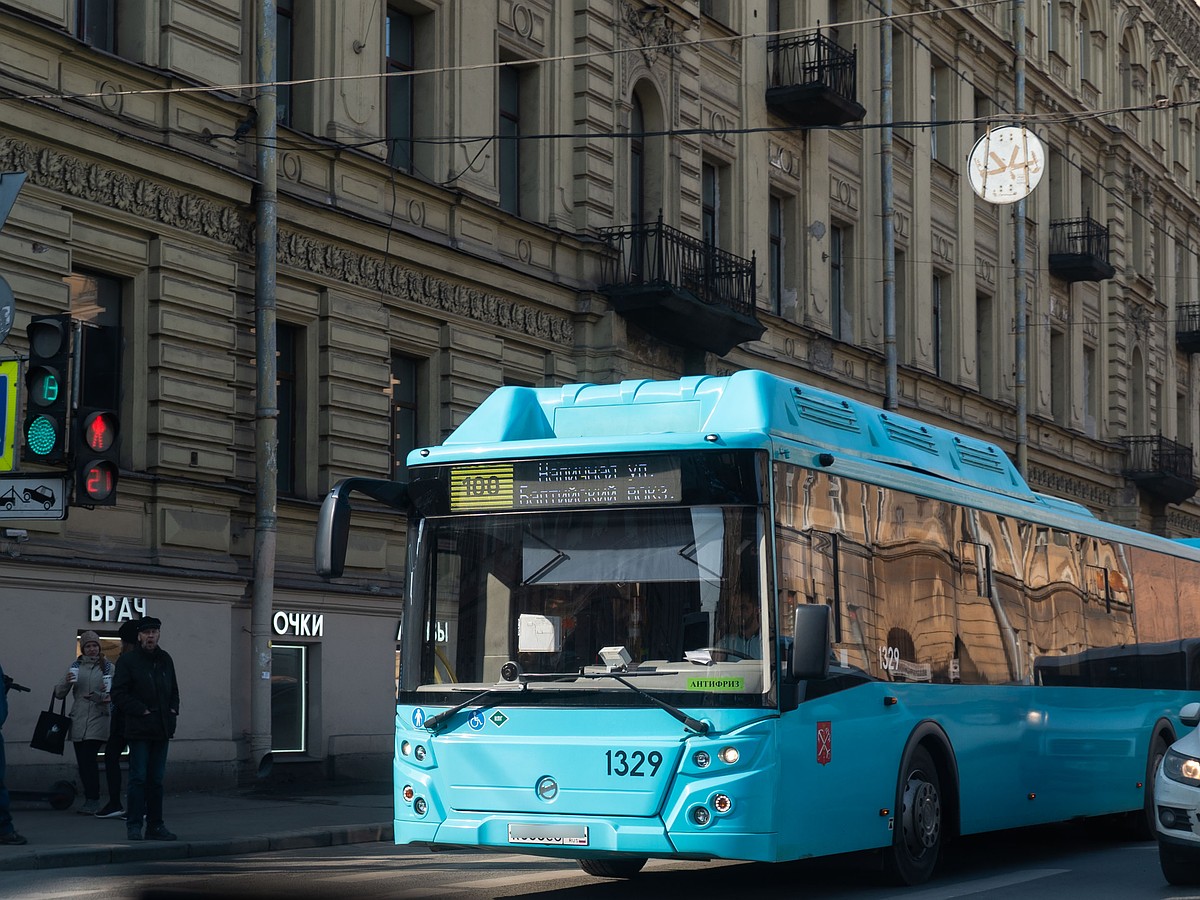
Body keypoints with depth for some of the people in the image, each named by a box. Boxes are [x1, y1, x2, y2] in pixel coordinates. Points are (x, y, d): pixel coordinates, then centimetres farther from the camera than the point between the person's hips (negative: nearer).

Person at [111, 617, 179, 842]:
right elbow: (119, 694, -9)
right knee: (138, 778, -6)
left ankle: (155, 825, 13)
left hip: (161, 729, 6)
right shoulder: (128, 661, -4)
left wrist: (173, 710, 8)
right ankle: (134, 825, -2)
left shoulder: (165, 660, 15)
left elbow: (173, 690, 25)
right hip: (139, 730, -6)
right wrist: (141, 711, -14)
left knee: (156, 779, 9)